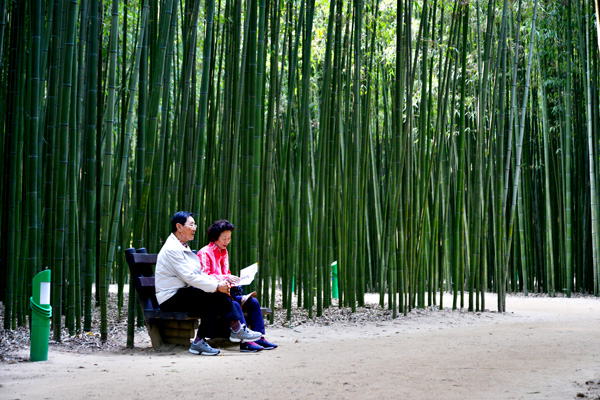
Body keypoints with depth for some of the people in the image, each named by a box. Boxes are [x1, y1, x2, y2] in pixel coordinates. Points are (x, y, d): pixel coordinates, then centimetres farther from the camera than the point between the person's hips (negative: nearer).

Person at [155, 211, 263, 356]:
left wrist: (219, 283, -2)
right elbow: (189, 277, -22)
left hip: (182, 293, 9)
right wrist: (216, 286, -20)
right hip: (170, 299, -9)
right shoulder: (171, 249, -14)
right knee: (215, 295, -24)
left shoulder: (183, 247, 18)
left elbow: (199, 274, 14)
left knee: (220, 295, -11)